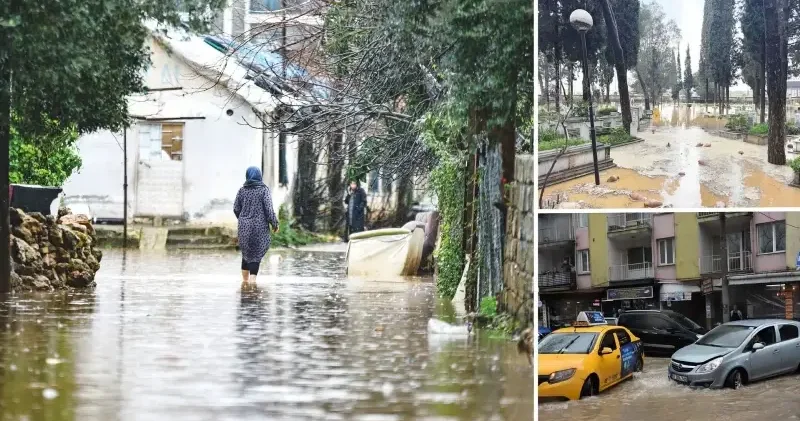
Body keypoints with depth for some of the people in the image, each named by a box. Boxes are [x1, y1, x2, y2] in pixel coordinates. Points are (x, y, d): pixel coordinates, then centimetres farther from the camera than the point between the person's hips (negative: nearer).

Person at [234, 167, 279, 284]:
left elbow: (236, 209, 6)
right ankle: (252, 280, -11)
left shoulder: (242, 190, 3)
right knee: (256, 254, 0)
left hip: (244, 226, 4)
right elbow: (269, 209, -13)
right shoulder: (264, 189, -8)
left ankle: (245, 279, 23)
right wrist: (274, 224, -3)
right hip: (260, 226, -4)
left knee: (246, 252, 18)